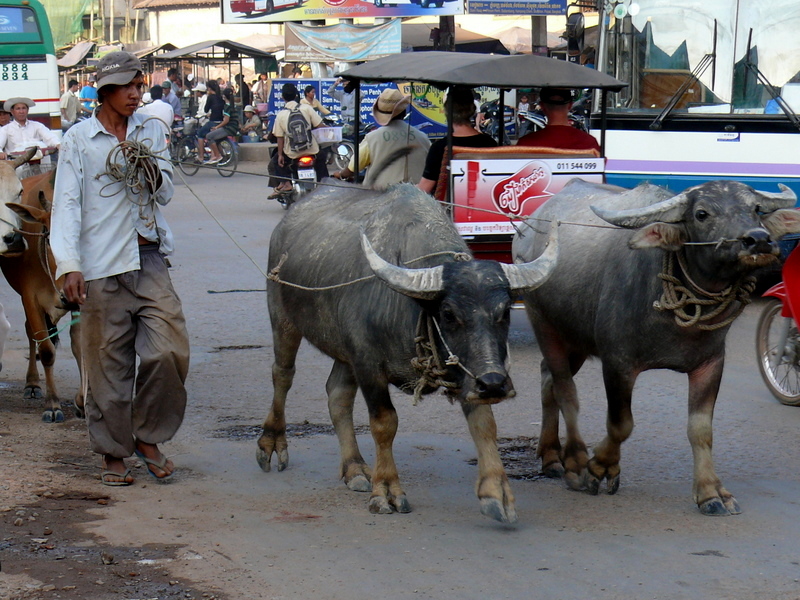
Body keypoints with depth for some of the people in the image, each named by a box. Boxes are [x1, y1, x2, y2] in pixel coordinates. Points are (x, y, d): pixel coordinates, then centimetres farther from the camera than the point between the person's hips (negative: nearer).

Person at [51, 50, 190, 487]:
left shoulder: (150, 131, 12)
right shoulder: (78, 139, 2)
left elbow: (166, 193, 15)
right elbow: (66, 203, -2)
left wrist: (150, 167, -7)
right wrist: (68, 265, -12)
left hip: (149, 259, 3)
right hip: (102, 268, -3)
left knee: (168, 351, -7)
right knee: (109, 364, 2)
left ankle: (148, 438, 13)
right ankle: (113, 454, 16)